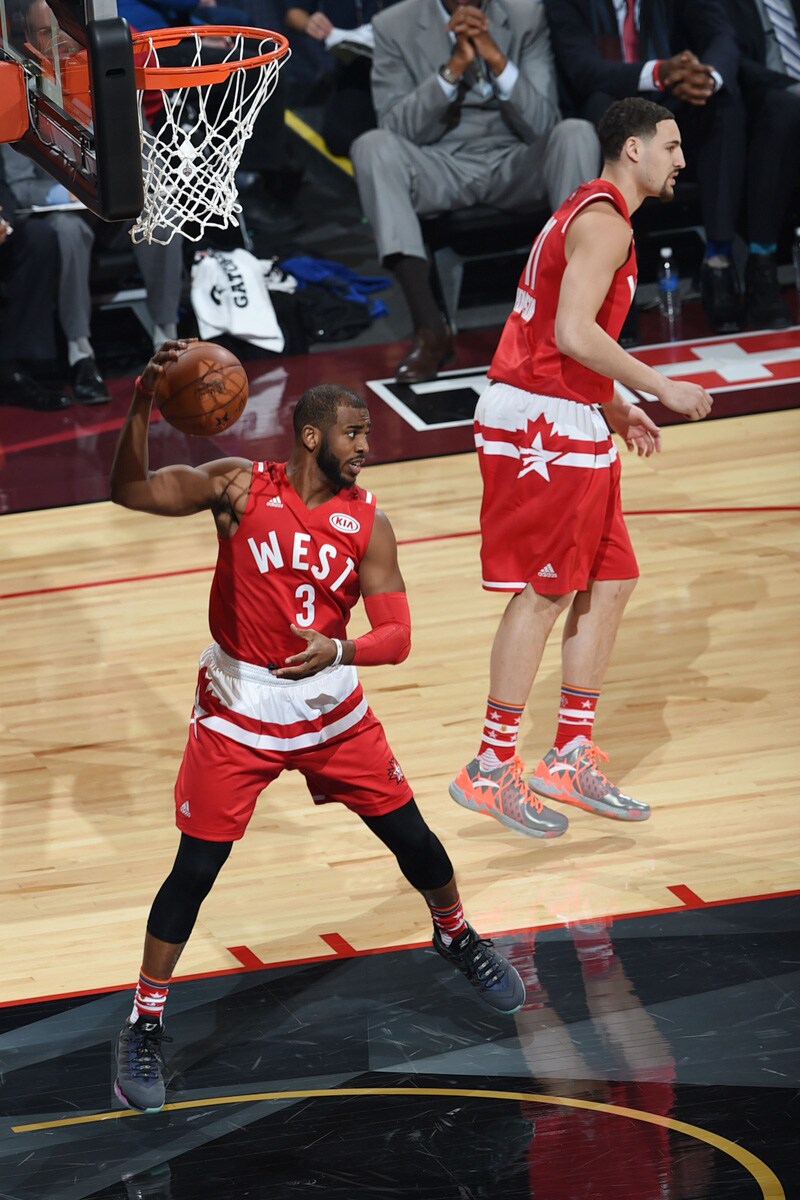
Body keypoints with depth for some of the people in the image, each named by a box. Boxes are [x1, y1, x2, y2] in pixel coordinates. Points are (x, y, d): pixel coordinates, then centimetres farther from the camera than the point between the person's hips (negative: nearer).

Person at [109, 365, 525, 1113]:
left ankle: (456, 938, 41)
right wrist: (142, 402, -40)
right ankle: (143, 1028, 6)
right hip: (237, 713, -3)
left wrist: (339, 650, -35)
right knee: (196, 867, -6)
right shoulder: (241, 488, -13)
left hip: (332, 710, 3)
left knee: (409, 834, 10)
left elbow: (396, 637, -14)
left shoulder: (367, 524, -7)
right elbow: (129, 490, -24)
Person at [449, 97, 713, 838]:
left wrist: (615, 409, 18)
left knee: (610, 580, 12)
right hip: (541, 424, -11)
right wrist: (661, 389, -20)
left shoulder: (596, 215, 18)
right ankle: (490, 770, 1)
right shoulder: (603, 221, -15)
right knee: (544, 592, -5)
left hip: (568, 422, 11)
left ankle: (570, 757, 17)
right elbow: (573, 333, -27)